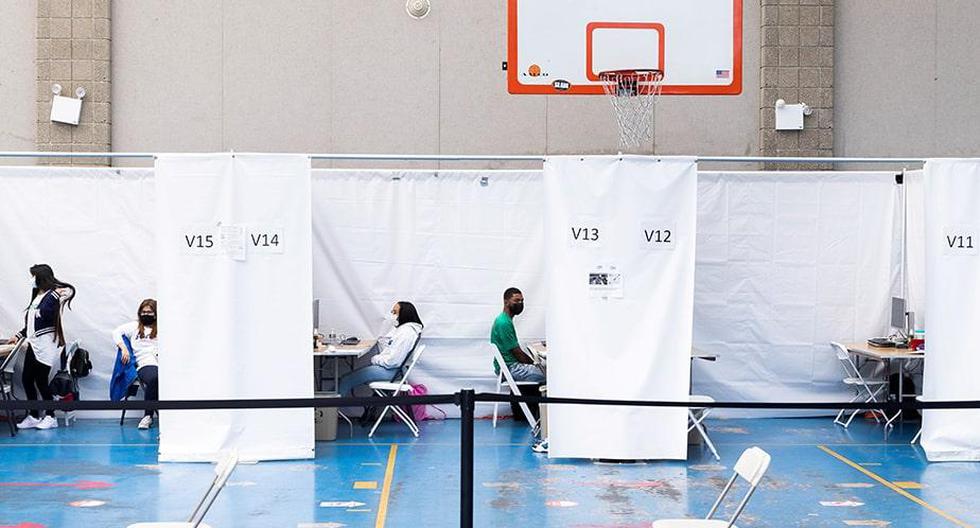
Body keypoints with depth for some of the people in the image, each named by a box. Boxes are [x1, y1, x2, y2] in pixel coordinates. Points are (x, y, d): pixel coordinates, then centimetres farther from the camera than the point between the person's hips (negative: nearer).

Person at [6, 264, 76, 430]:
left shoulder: (51, 295, -9)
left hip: (45, 345, -9)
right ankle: (34, 416, 15)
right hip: (34, 345, 9)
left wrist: (57, 296, -30)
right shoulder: (37, 296, 17)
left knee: (41, 381, -4)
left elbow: (45, 313, -26)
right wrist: (19, 336, 24)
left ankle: (50, 418, 7)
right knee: (26, 379, 7)